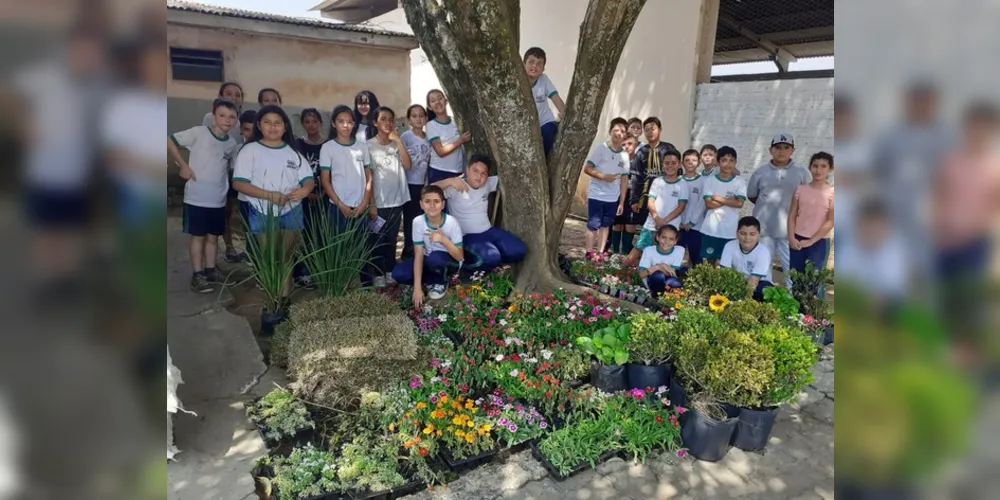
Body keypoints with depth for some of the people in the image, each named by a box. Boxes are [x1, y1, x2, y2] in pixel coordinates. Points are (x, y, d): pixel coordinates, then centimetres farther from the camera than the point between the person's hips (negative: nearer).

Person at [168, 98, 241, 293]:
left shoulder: (232, 144, 5)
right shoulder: (198, 133, -10)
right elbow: (170, 142, -7)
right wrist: (183, 165, -11)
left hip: (218, 199, 5)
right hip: (196, 197, -5)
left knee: (213, 236, 14)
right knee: (198, 236, 3)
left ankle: (210, 270, 28)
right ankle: (197, 275, 12)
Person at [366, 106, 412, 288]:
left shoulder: (397, 144, 6)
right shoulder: (369, 146, -6)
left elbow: (407, 165, -9)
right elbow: (368, 177, -7)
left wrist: (398, 140, -14)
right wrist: (371, 204, -10)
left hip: (397, 200, 4)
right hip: (379, 202, -4)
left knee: (392, 239, 14)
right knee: (378, 240, 5)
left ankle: (390, 271, 26)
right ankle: (378, 274, 17)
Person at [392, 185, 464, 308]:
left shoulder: (451, 222, -24)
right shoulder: (418, 222, -18)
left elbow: (459, 257, -22)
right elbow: (419, 255, -17)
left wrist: (443, 239, -38)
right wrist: (417, 288, -22)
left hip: (449, 260, -3)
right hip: (428, 260, 3)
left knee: (435, 257, -37)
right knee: (398, 274, -19)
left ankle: (441, 282, -5)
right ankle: (433, 279, 2)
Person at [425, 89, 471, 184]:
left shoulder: (456, 121, 8)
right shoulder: (431, 125, -3)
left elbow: (462, 146, 16)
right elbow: (441, 152, -12)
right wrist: (460, 140, -13)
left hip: (459, 171, 4)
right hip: (439, 172, -4)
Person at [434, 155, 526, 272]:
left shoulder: (487, 184, 6)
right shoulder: (456, 187, -12)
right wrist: (449, 181, -39)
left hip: (489, 231, 7)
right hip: (468, 236, -6)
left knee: (519, 251, -9)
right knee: (491, 257, -33)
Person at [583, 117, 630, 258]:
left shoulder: (625, 155, 5)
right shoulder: (600, 148, -7)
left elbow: (624, 179, 8)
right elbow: (587, 169, -9)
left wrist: (622, 202, 6)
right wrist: (603, 176, -21)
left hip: (613, 198, 4)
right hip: (596, 195, -4)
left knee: (605, 226, 10)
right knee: (593, 225, 0)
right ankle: (589, 253, 9)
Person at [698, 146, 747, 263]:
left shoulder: (740, 182, 3)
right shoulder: (709, 181, 1)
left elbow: (739, 203, -11)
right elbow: (709, 204, -8)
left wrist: (718, 198, -10)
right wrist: (730, 200, -10)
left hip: (731, 232, 0)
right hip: (710, 230, 0)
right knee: (707, 262, 6)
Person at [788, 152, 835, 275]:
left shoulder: (832, 193, -4)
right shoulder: (801, 189, 3)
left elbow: (830, 222, -8)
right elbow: (792, 215, 4)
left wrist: (811, 241, -11)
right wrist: (791, 238, -7)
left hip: (819, 242, -2)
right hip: (798, 240, 3)